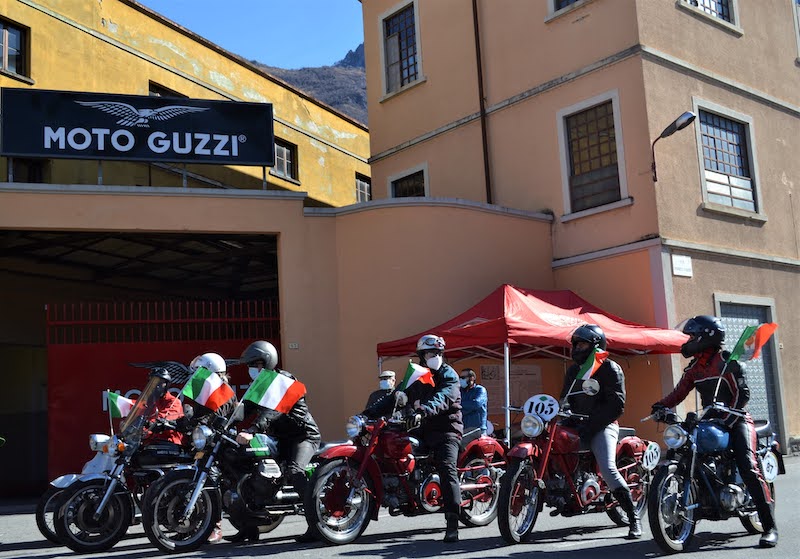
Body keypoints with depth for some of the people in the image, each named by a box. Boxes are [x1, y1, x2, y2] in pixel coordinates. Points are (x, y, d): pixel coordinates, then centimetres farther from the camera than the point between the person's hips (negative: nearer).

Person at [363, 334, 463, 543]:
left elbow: (441, 399, -23)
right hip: (422, 430, 7)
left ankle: (452, 525, -30)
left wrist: (422, 411, -43)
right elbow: (394, 398, 10)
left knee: (447, 468, -23)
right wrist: (368, 413, -4)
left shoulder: (448, 375, -3)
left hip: (446, 429, -7)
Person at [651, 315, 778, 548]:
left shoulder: (726, 361, -9)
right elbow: (679, 392, 5)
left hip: (736, 421, -7)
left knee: (748, 468, -21)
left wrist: (726, 421, -25)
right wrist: (661, 405, -14)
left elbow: (742, 393, -15)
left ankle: (769, 527, -20)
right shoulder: (694, 368, 12)